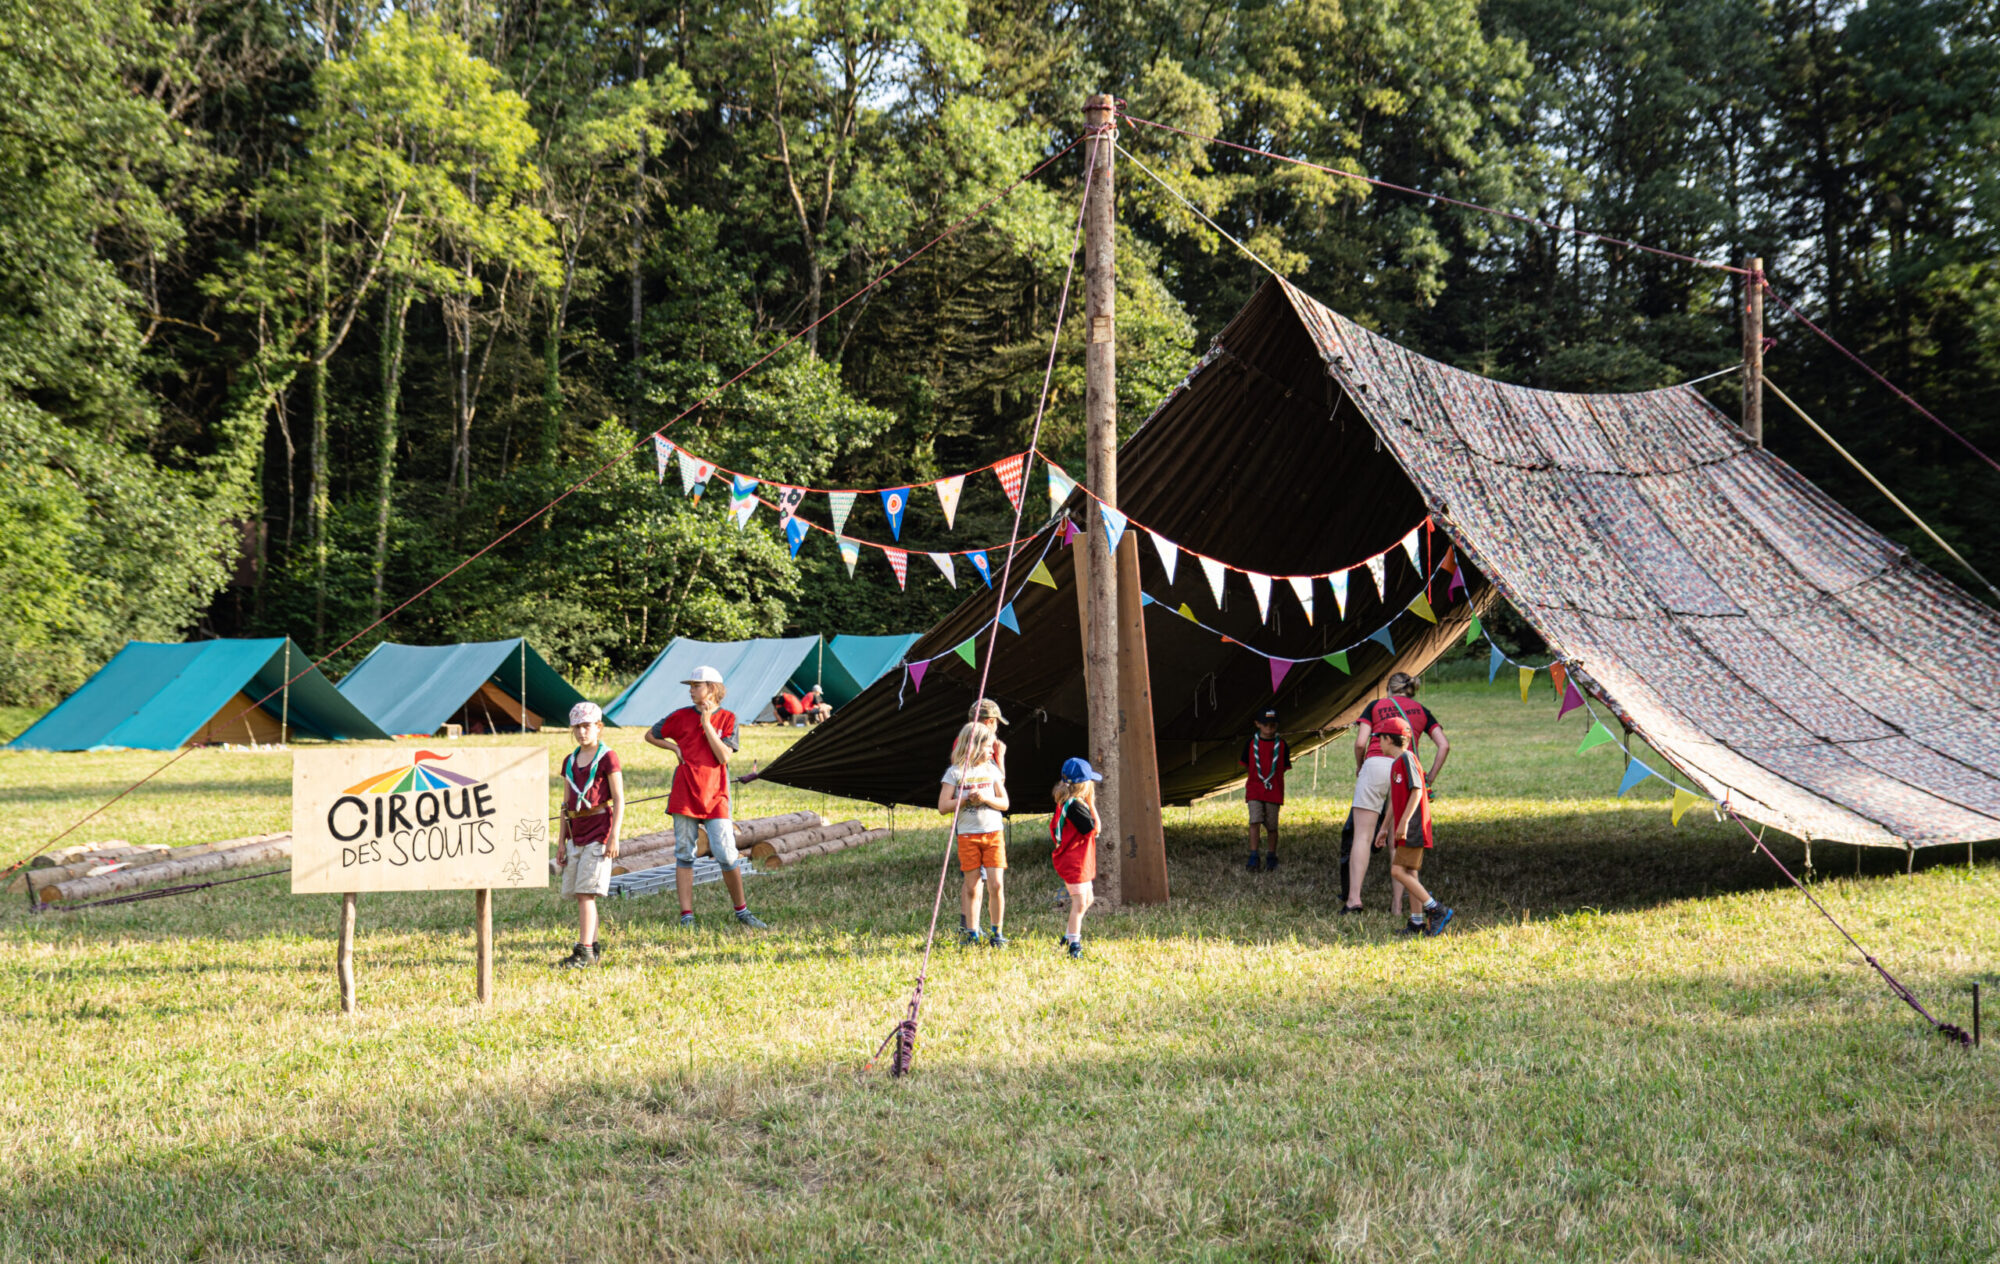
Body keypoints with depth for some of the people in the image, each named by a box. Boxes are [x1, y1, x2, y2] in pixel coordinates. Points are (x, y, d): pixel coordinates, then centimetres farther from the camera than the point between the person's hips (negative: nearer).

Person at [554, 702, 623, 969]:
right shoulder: (570, 762, 14)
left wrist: (614, 836, -14)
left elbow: (619, 799, -7)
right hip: (576, 831, 7)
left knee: (586, 891, -12)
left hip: (599, 828, -7)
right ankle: (593, 947, 16)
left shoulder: (607, 758, -4)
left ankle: (584, 951, -13)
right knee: (577, 893, 7)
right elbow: (566, 804, 17)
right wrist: (561, 841, 12)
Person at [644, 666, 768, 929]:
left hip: (715, 797, -1)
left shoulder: (727, 718, 3)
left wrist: (706, 722, -10)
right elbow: (650, 735, 16)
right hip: (684, 796, 1)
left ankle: (742, 911, 10)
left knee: (727, 856, -6)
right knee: (684, 855, 1)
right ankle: (687, 916, 6)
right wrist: (674, 747, 2)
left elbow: (724, 756, -9)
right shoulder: (682, 716, 4)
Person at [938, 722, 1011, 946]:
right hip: (968, 835, -2)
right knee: (972, 886, 2)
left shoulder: (991, 769, 9)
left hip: (993, 833, 2)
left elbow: (1004, 803, 8)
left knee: (996, 884, -6)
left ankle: (998, 932, 6)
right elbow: (943, 806, -4)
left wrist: (986, 798, -11)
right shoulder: (955, 772, -1)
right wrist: (967, 798, -15)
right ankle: (971, 932, 13)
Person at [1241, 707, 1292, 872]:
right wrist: (1258, 777, 7)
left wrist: (1270, 778, -1)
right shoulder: (1251, 743, 3)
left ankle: (1272, 857, 20)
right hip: (1254, 789, 0)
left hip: (1274, 790, 0)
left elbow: (1283, 768, 7)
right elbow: (1246, 766, 11)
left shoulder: (1281, 745, 2)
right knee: (1254, 822, -13)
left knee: (1272, 826, 5)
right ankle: (1253, 858, -12)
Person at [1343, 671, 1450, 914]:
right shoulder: (1422, 711, 19)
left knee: (1362, 836, -2)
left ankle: (1354, 897, -13)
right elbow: (1444, 746, 8)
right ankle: (1397, 903, 4)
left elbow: (1360, 743, 1)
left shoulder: (1375, 706, 13)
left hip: (1375, 765, -2)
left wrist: (1359, 767, 17)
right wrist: (1431, 777, 13)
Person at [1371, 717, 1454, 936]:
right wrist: (1384, 827, 27)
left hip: (1413, 827, -10)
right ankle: (1417, 922, 11)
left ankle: (1437, 911, -11)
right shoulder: (1396, 763, 18)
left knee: (1399, 871, -14)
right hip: (1404, 829, 10)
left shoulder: (1406, 758, -11)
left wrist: (1404, 822, -23)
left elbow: (1417, 791, -19)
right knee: (1409, 873, 9)